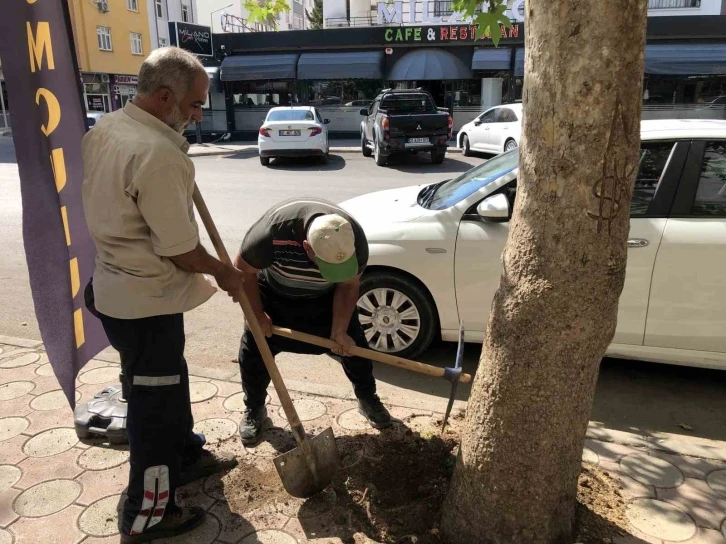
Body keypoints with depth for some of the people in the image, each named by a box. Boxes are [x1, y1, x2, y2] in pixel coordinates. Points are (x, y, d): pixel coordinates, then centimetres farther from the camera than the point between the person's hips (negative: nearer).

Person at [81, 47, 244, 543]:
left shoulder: (105, 129, 4)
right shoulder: (158, 154, -27)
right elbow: (180, 250, -24)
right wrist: (225, 273, -4)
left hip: (117, 287, 10)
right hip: (146, 301, -10)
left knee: (169, 380, 24)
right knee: (155, 402, 5)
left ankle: (186, 455, 45)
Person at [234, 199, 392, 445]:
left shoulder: (356, 240, -34)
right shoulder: (272, 233, -43)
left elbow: (348, 286, -15)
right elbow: (243, 271, -22)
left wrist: (339, 331, -22)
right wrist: (257, 315, -18)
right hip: (275, 294, -1)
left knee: (352, 343, 2)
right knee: (254, 349, -2)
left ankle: (368, 398, 27)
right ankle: (254, 410, 23)